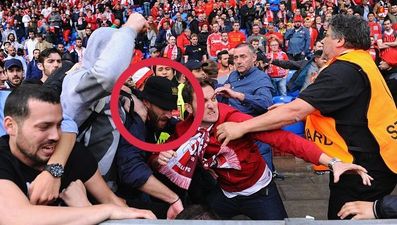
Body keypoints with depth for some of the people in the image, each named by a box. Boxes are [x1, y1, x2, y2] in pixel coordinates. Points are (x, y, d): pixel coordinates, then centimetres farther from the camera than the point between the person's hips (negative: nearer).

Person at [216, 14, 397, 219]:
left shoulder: (346, 70, -22)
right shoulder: (360, 62, 11)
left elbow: (296, 111, -28)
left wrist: (242, 127, -25)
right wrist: (288, 110, 11)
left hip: (364, 167, -10)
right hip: (371, 161, 10)